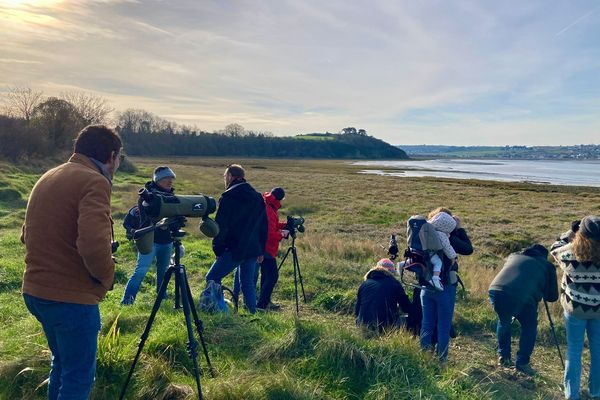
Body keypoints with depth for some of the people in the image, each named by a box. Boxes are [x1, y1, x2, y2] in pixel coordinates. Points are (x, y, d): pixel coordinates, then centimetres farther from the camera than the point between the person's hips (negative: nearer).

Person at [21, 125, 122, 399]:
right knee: (79, 377, 7)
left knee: (62, 363, 25)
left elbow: (27, 235, 19)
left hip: (34, 291, 9)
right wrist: (107, 276, -11)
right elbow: (94, 246, -29)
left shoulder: (47, 178, 11)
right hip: (71, 297, -9)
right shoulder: (94, 182, -17)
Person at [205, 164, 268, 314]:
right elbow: (264, 226, 15)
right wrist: (261, 250, 19)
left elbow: (220, 226, -12)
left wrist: (217, 248, -1)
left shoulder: (228, 197, -9)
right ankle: (253, 313, 17)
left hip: (234, 250, -6)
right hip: (253, 249, 7)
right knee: (248, 282, 17)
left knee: (212, 278, 4)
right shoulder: (258, 197, 11)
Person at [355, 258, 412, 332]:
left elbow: (356, 312, 13)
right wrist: (397, 308, 30)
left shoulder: (364, 284, 10)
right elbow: (407, 308, 8)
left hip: (364, 326, 4)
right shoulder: (394, 283, 1)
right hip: (386, 327, -4)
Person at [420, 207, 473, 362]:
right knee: (444, 326, 8)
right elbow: (468, 249, -9)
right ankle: (441, 359, 15)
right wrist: (460, 228, -4)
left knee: (427, 324, 14)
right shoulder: (447, 238, -17)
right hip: (444, 288, -5)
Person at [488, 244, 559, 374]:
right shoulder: (547, 266, 22)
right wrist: (540, 292, 44)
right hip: (522, 298, -4)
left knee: (504, 321, 31)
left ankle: (503, 356, 39)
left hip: (495, 290, 4)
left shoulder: (514, 255, 31)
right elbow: (552, 296, 24)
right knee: (529, 328, 23)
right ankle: (522, 363, 26)